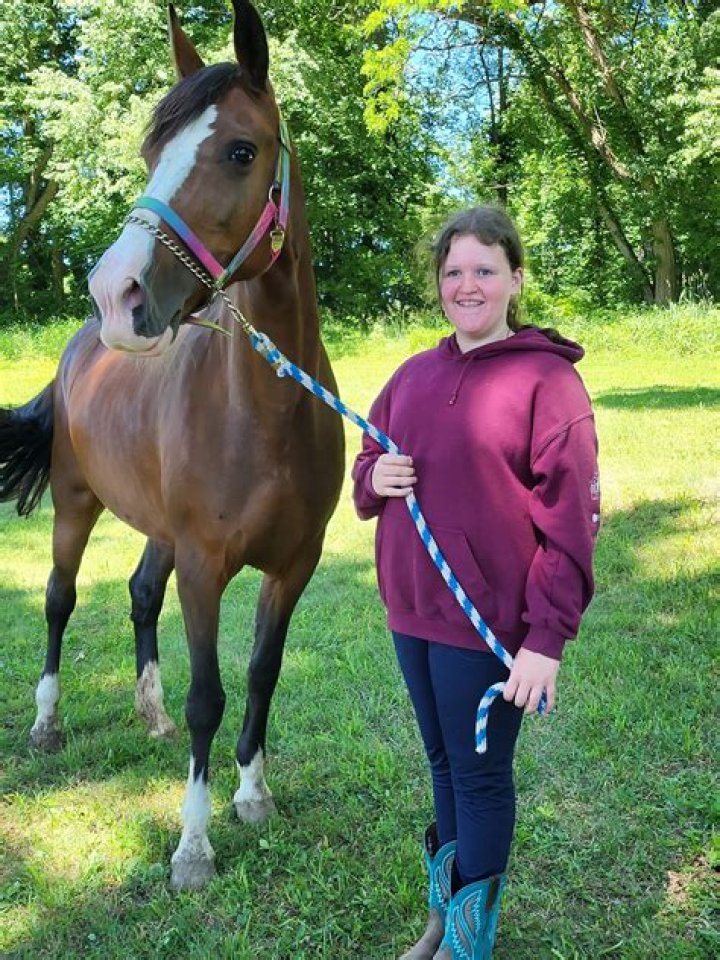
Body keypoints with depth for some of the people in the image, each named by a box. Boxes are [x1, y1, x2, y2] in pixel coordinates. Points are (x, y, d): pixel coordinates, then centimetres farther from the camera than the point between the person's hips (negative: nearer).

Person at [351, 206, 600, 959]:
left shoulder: (547, 379, -11)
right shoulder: (413, 375, 7)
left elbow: (570, 523, -14)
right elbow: (369, 468, 18)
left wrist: (547, 639, -18)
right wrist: (374, 478, -7)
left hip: (489, 622, -6)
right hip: (413, 612, 6)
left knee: (480, 775, 8)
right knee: (443, 765, 20)